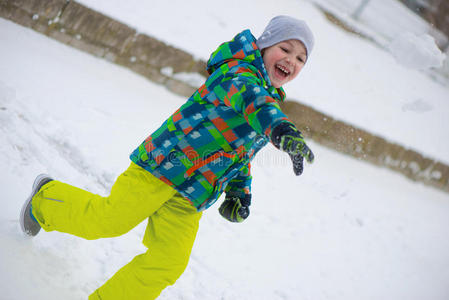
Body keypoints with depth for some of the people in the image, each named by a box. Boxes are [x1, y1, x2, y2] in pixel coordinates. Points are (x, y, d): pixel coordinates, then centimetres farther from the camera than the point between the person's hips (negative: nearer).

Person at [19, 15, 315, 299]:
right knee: (108, 219, 1)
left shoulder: (271, 101, 17)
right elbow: (250, 97, -38)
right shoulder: (238, 73, -12)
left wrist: (240, 193, 12)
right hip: (167, 163, -8)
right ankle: (47, 198, 29)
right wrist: (281, 128, -57)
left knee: (167, 264, -1)